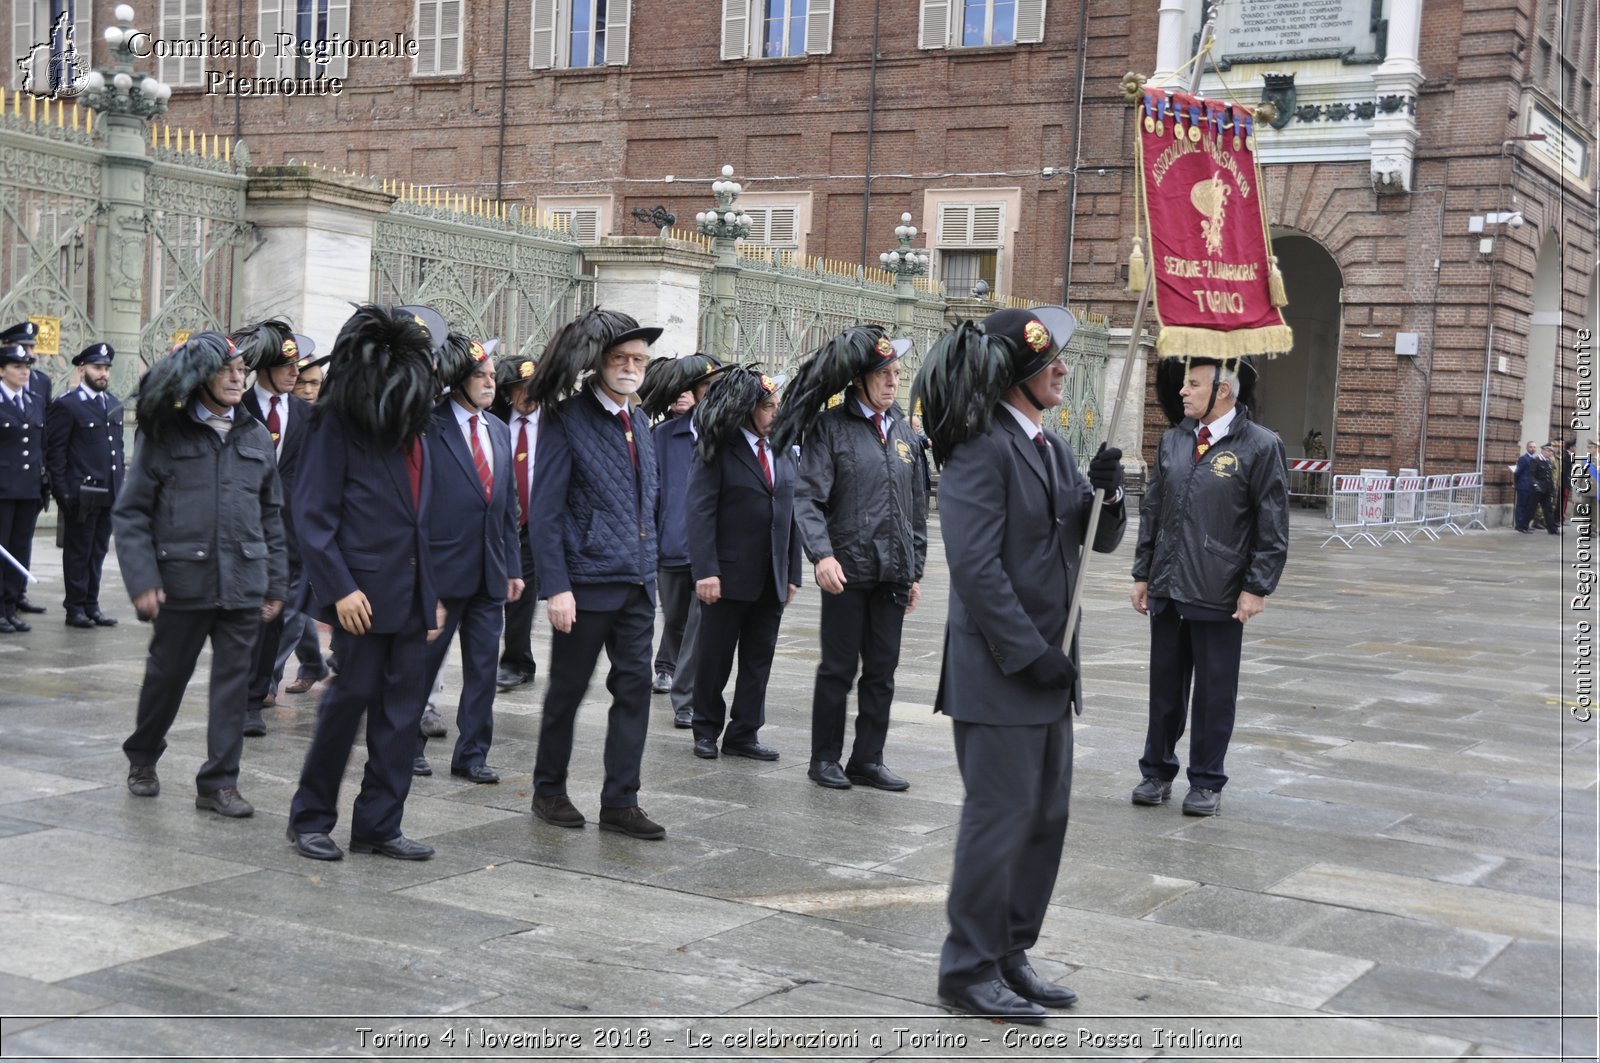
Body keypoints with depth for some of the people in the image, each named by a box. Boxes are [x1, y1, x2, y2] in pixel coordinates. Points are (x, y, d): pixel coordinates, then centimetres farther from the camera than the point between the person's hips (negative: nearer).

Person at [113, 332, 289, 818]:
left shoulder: (255, 435, 8)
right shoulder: (164, 432, -2)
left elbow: (272, 516, 12)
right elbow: (130, 512, -3)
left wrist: (276, 583, 9)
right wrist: (141, 580, -11)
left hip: (243, 583, 2)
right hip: (182, 581, -2)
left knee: (233, 681, 2)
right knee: (166, 675, 12)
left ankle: (219, 782, 10)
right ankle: (142, 758, 35)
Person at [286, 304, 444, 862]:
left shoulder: (411, 427, 16)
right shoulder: (339, 424, -6)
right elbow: (313, 515, -9)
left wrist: (432, 592, 16)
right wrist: (340, 588, -16)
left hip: (411, 594, 7)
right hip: (364, 594, -7)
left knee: (402, 710, 7)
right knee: (351, 697, -2)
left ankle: (379, 825, 15)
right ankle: (310, 818, 14)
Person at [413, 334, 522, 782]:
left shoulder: (499, 430, 12)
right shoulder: (429, 427, -9)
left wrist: (512, 567, 12)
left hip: (490, 571, 6)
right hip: (442, 569, -6)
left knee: (483, 667, 8)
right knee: (423, 663, 6)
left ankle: (472, 754, 17)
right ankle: (410, 746, 21)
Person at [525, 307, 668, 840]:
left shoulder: (639, 423, 12)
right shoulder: (568, 421, -9)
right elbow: (545, 511, -12)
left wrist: (650, 566, 13)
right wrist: (556, 586, -17)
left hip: (637, 582, 6)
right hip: (587, 580, -6)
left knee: (635, 686, 4)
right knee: (568, 688, 7)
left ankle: (620, 801, 11)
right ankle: (549, 790, 24)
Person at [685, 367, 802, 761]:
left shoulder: (784, 453, 10)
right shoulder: (718, 450, -6)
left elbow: (792, 514, 11)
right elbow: (701, 512, -11)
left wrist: (793, 574, 7)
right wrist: (706, 571, -18)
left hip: (771, 580, 5)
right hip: (729, 575, -5)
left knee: (759, 660, 8)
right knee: (714, 658, 7)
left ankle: (743, 735, 17)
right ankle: (706, 732, 20)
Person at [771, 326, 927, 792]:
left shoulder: (903, 431, 13)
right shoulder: (831, 428, -4)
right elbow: (807, 497, -10)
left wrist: (915, 570, 16)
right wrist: (822, 554, -23)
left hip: (893, 572, 5)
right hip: (847, 569, -5)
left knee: (882, 670, 9)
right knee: (839, 668, 3)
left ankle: (868, 759, 18)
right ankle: (825, 758, 15)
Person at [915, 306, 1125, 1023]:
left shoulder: (1050, 447, 14)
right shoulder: (982, 448, -15)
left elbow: (1099, 540, 16)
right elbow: (976, 566, -20)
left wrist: (1106, 493, -6)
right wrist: (1029, 654, -19)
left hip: (1048, 666, 9)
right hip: (996, 669, -9)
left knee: (1047, 815, 14)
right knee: (1001, 817, -2)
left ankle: (1010, 956, 26)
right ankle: (969, 969, 12)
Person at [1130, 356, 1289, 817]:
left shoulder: (1260, 447, -7)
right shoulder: (1172, 441, 8)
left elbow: (1273, 528, -7)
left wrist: (1257, 588, -10)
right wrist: (1143, 574, 11)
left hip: (1221, 597, -5)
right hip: (1167, 589, 5)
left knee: (1214, 692, 5)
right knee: (1165, 687, 13)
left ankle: (1206, 782, 16)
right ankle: (1157, 771, 25)